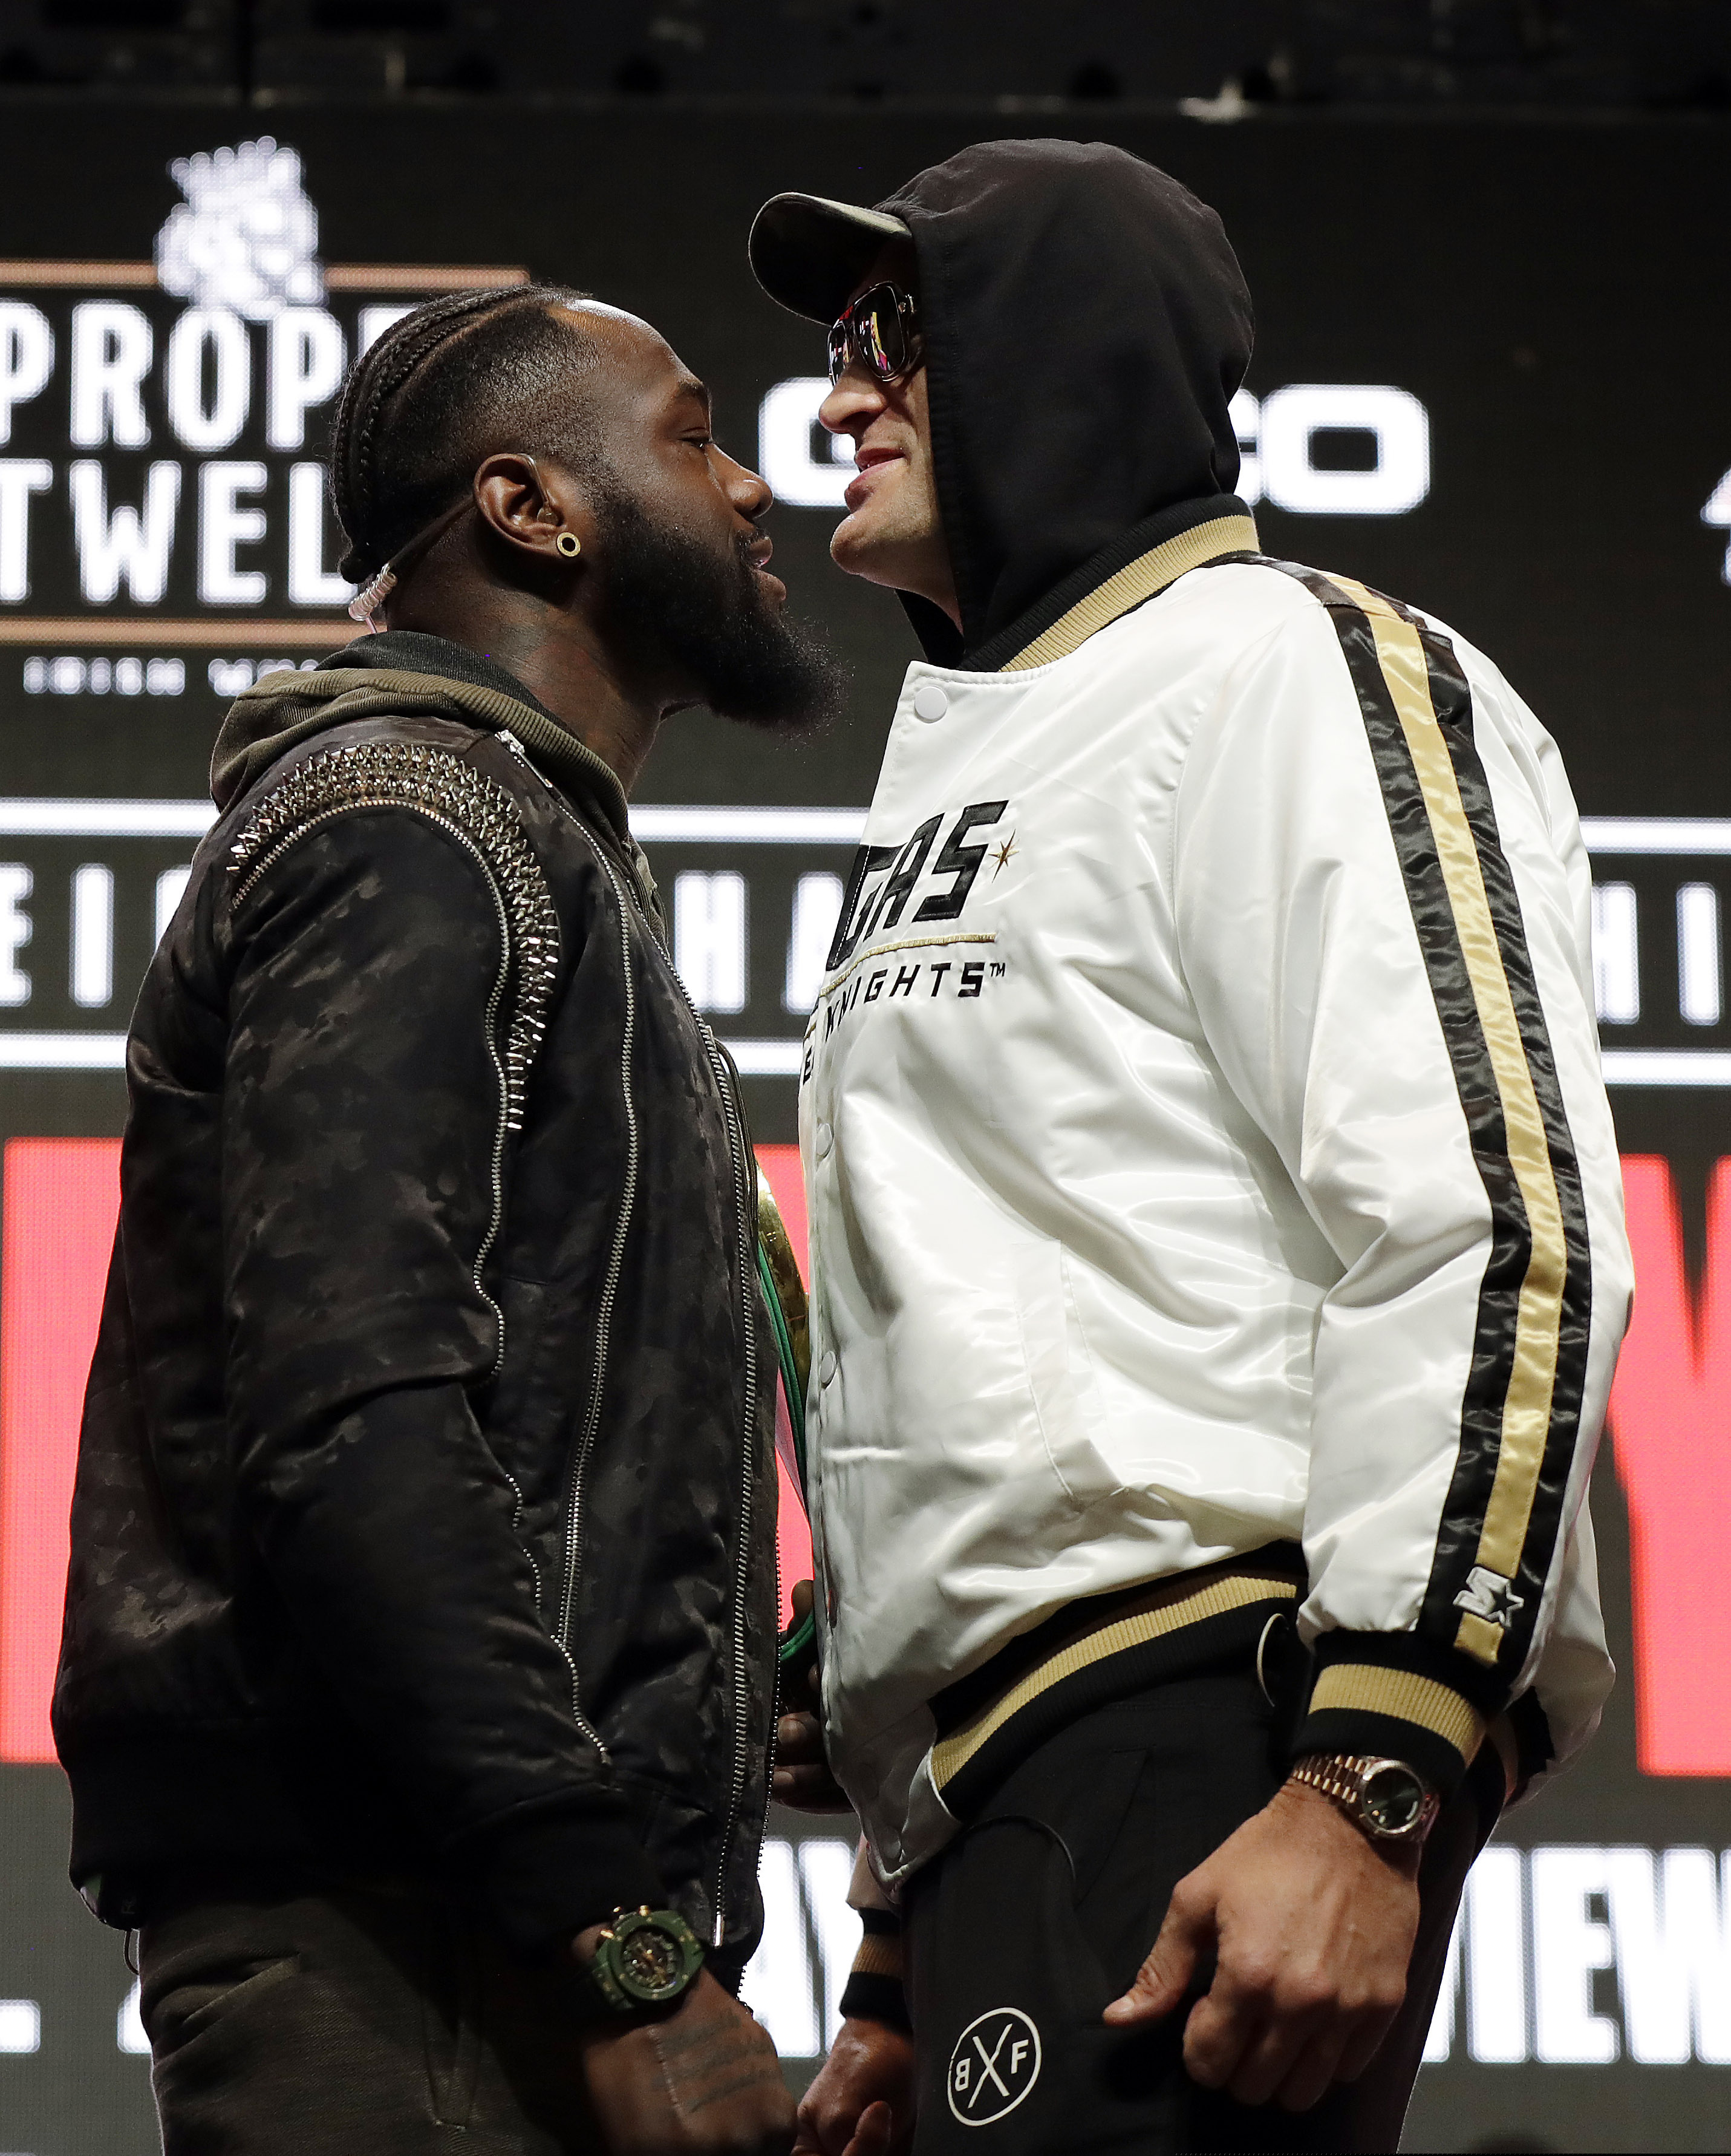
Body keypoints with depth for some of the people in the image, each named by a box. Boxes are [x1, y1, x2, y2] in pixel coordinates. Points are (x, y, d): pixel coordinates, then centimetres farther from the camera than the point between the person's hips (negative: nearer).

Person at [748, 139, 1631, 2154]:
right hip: (997, 1788, 9)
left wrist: (1371, 1783, -24)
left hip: (1214, 1748, -9)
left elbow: (1495, 1229, -14)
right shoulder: (971, 758, 29)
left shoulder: (1291, 672, 0)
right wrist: (904, 1958, 25)